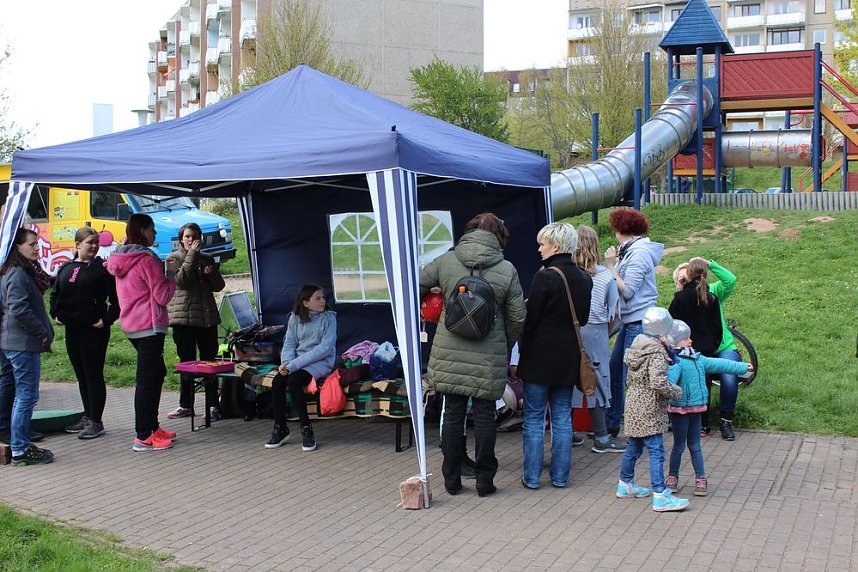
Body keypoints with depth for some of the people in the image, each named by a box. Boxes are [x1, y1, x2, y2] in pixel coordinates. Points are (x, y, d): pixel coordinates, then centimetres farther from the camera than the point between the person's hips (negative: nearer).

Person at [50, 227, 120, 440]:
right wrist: (56, 314, 11)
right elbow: (55, 294, 24)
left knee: (93, 374, -3)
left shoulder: (102, 268, -6)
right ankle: (87, 417, 23)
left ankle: (96, 421, 2)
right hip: (72, 329, 6)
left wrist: (107, 320, -14)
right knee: (81, 375, 13)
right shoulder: (66, 268, 12)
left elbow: (116, 299, -7)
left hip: (94, 329, -6)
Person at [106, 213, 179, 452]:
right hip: (149, 325, -10)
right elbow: (163, 296, -14)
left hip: (130, 325, 10)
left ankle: (152, 427, 24)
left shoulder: (121, 259, 13)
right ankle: (143, 437, -2)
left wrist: (163, 269, 14)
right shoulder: (147, 259, -15)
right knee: (148, 379, -5)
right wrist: (171, 272, -3)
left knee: (156, 373, 19)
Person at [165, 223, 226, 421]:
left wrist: (211, 273, -8)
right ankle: (186, 405, 14)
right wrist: (192, 254, -15)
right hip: (183, 317, -2)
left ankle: (212, 404, 7)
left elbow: (219, 286, 12)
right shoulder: (174, 258, 2)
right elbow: (181, 280, -16)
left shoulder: (207, 259, 13)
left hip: (207, 316, 2)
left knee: (209, 360, 2)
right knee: (187, 362, 5)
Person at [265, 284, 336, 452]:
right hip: (297, 361, 4)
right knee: (277, 381, -23)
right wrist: (286, 363, -16)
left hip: (321, 362, -4)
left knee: (293, 381, -30)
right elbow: (289, 343, 8)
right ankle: (280, 428, -9)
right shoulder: (295, 318, 9)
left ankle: (306, 430, -20)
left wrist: (295, 364, -19)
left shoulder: (328, 317, -5)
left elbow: (325, 347, -14)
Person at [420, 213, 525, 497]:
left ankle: (452, 479, 17)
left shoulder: (446, 261, 0)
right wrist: (505, 345, 16)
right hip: (489, 357, -1)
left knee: (453, 414, 10)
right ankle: (484, 480, 14)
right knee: (485, 415, 7)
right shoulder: (506, 269, -3)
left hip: (450, 353, 2)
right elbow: (517, 318, 0)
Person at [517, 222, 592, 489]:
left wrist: (523, 346, 0)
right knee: (562, 417, 12)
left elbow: (530, 319, -14)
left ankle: (532, 476, 7)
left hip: (540, 356, -6)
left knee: (534, 417, 4)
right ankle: (560, 475, 15)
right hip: (568, 357, 6)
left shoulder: (545, 277, -16)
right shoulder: (584, 279, 4)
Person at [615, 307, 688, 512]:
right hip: (650, 410, -9)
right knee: (656, 451, -7)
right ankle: (660, 495, -7)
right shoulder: (657, 352, -19)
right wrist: (677, 392, -13)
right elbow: (658, 382, -27)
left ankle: (625, 484, 32)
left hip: (634, 404, 9)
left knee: (633, 447, 20)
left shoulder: (637, 346, 8)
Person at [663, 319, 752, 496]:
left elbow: (718, 364, 19)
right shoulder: (675, 363, -17)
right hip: (680, 409, -7)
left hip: (696, 409, 7)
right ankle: (672, 477, 20)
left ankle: (700, 478, 20)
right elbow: (670, 378, -36)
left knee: (694, 445, 14)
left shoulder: (698, 359, 10)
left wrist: (742, 367, 26)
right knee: (679, 445, 5)